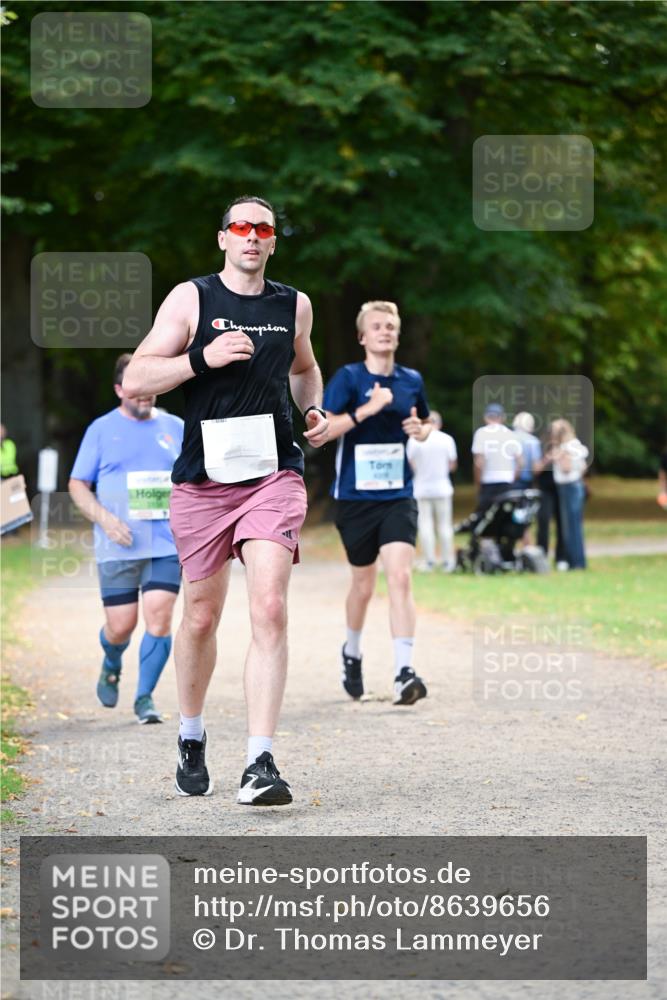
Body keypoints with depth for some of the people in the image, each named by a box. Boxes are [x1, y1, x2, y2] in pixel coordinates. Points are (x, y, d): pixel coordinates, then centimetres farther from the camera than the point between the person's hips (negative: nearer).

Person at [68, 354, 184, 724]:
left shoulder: (175, 428, 10)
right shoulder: (101, 430, 4)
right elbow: (77, 485, 4)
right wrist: (104, 518, -11)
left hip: (167, 544, 1)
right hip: (118, 548, -1)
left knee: (159, 617, -11)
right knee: (121, 625, 1)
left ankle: (145, 697, 0)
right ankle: (112, 667, 36)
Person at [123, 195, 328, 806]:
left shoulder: (295, 305, 11)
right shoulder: (191, 298, 1)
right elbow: (136, 379, -5)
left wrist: (314, 411, 13)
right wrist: (203, 357, -18)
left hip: (274, 478, 1)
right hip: (203, 480, -1)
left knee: (270, 609, -16)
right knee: (201, 617, 10)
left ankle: (260, 763, -20)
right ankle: (192, 737, 35)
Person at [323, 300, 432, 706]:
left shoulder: (411, 380, 7)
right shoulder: (349, 378, -5)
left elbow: (425, 423, 25)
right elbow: (320, 430, -16)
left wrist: (421, 429, 1)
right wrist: (366, 409, -24)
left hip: (398, 495, 2)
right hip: (356, 495, -2)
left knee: (401, 577, -15)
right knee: (364, 584, 11)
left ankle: (404, 672, -19)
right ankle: (352, 653, 38)